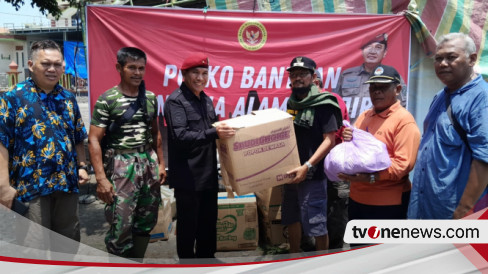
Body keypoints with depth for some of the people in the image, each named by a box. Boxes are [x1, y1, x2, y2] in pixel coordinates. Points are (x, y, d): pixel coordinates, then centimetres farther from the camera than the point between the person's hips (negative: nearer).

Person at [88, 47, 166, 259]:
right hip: (121, 165, -5)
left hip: (148, 163, 5)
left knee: (146, 222, 13)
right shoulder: (107, 100, -8)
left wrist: (160, 163, 13)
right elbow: (94, 140, -10)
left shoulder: (151, 98, 8)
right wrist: (101, 178, -17)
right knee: (121, 226, -2)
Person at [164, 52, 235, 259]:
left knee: (209, 223, 19)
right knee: (188, 225, 6)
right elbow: (180, 136, -24)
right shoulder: (175, 101, -11)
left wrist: (223, 129, 5)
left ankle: (207, 256, 36)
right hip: (187, 178, -8)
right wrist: (214, 133, -32)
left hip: (209, 175, 8)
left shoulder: (206, 100, 14)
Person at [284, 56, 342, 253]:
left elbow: (330, 140, -17)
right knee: (292, 219, 19)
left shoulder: (322, 104, -12)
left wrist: (307, 166, -24)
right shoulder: (292, 102, 10)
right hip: (291, 172, 8)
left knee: (316, 225, 2)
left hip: (312, 175, -7)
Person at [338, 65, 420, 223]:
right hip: (357, 198, 7)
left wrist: (371, 177, -29)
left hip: (388, 203, -6)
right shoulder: (364, 116, 11)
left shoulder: (404, 120, -11)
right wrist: (348, 141, -6)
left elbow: (404, 163, -20)